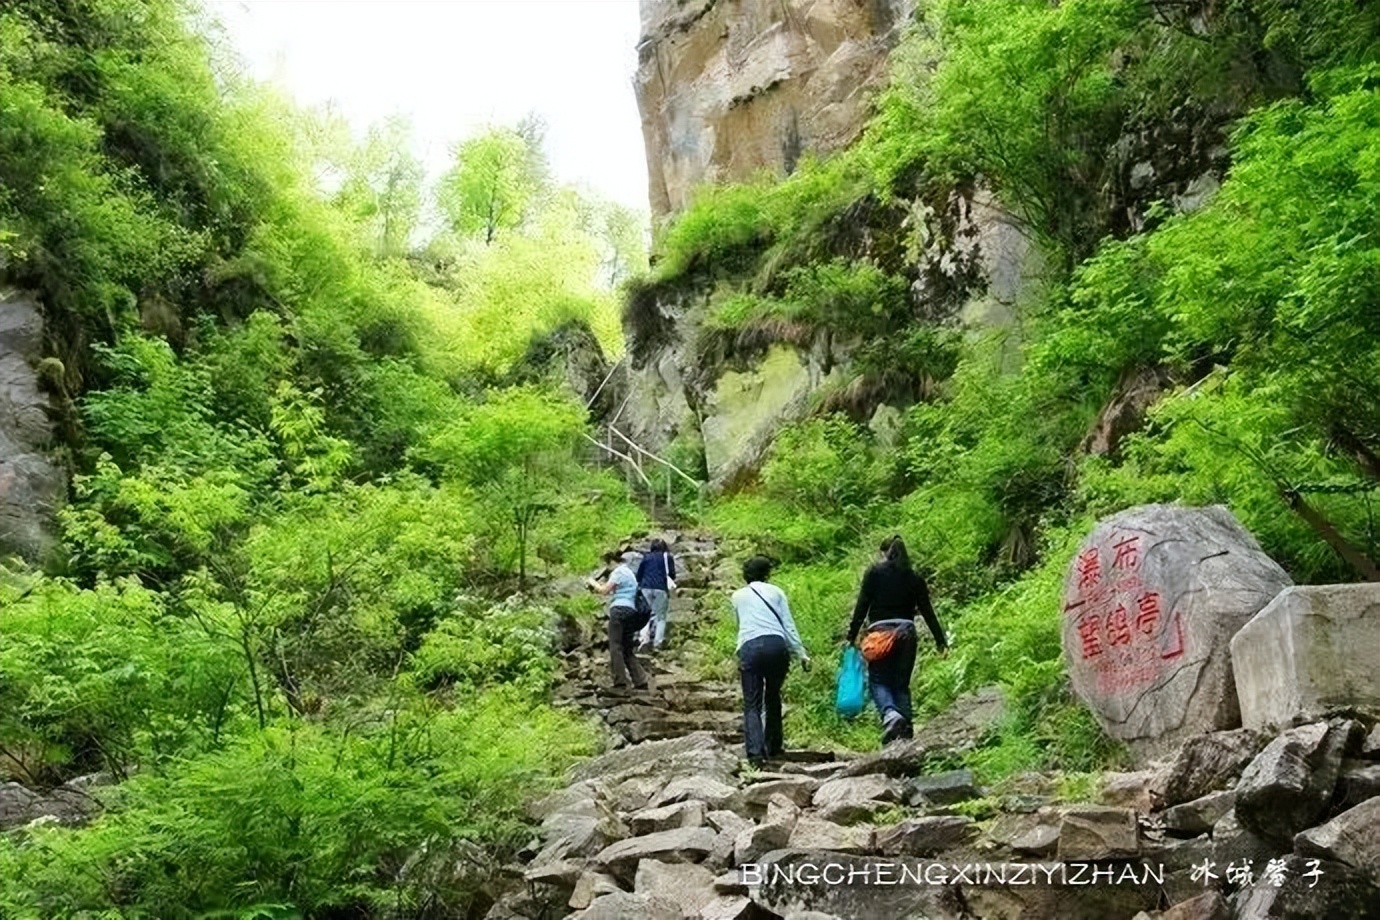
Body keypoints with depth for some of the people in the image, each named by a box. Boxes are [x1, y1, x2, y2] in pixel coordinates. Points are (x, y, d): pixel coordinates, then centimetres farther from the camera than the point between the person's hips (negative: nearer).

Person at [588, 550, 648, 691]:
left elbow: (604, 590, -6)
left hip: (620, 609, -9)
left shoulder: (618, 571, -2)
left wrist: (593, 583, 10)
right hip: (631, 611, 9)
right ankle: (640, 681, 2)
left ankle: (620, 682, -17)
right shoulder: (628, 572, 28)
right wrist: (599, 587, 19)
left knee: (615, 646, -10)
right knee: (628, 649, 10)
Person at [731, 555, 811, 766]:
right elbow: (789, 625, 11)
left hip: (749, 647, 0)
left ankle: (755, 752, -16)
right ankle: (773, 746, 25)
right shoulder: (775, 592, 18)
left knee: (752, 703, -1)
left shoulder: (738, 596, 22)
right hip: (776, 644, 1)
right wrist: (801, 653, 9)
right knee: (772, 697, 19)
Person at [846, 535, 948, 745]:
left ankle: (890, 714, -26)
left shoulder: (875, 573, 4)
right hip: (906, 632, 3)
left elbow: (862, 606, -2)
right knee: (902, 683, 10)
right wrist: (941, 641, 12)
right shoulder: (914, 578, 12)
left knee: (878, 680, 2)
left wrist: (852, 635, 0)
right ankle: (905, 730, 1)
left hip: (880, 631, -3)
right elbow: (927, 612, 9)